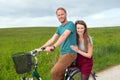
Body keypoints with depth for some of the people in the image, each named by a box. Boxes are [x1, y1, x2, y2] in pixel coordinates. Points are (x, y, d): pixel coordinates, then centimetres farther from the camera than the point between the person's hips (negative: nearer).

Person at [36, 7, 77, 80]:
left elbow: (64, 36, -25)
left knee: (54, 72, -19)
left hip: (70, 53, -8)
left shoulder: (70, 24, -9)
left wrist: (53, 47, -38)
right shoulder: (60, 27, 15)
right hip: (62, 54, 8)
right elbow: (52, 39, 10)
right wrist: (41, 48, 0)